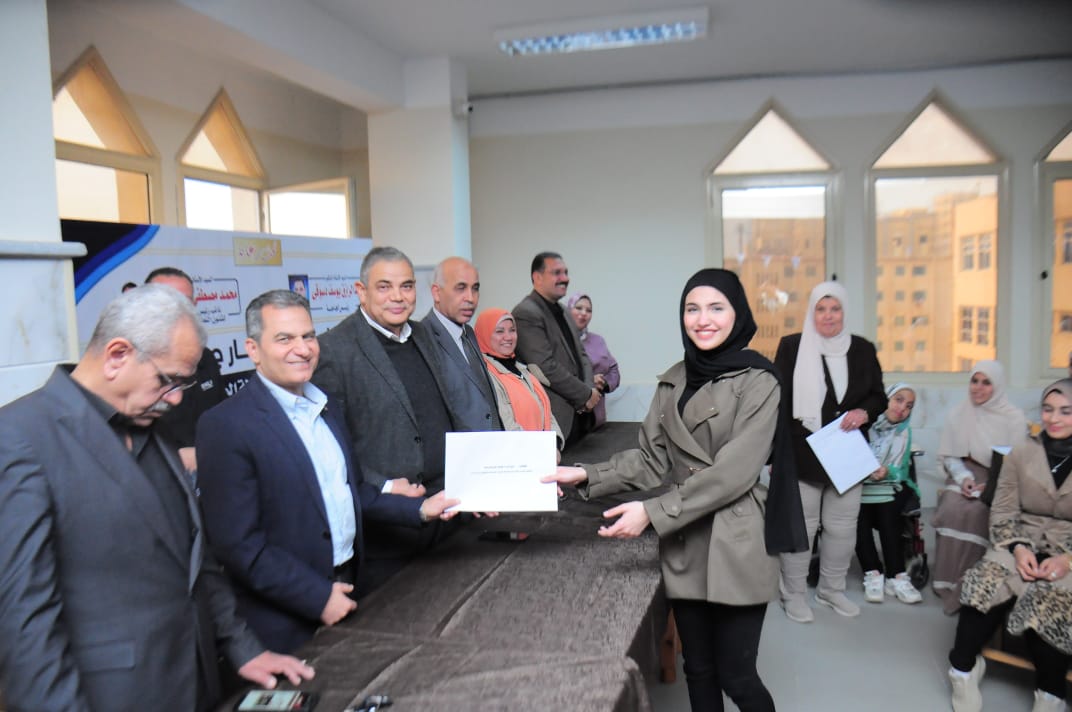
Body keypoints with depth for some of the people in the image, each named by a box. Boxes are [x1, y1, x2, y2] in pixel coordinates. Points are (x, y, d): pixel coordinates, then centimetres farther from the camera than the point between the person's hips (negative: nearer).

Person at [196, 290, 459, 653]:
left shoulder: (323, 407, 8)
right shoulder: (225, 426, -16)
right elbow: (238, 543, -18)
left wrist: (419, 509, 6)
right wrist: (318, 597, -17)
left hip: (345, 588, 7)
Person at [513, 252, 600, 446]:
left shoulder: (562, 312, 17)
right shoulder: (526, 314, -13)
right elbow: (546, 367, -20)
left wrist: (590, 389, -1)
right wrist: (585, 394, -12)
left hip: (579, 414, 9)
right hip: (555, 417, -8)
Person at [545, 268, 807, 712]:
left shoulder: (757, 381, -10)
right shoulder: (673, 381, 8)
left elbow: (734, 471, -18)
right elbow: (652, 458, 7)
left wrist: (652, 511, -22)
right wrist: (587, 476, -7)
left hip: (736, 547, -5)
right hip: (683, 547, 5)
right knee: (698, 671, 16)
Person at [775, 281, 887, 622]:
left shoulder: (862, 349, 5)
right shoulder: (791, 347, -4)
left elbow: (879, 397, 13)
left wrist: (864, 412, -10)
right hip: (802, 454, -3)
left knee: (842, 526, 12)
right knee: (800, 526, 4)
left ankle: (832, 589, 31)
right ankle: (793, 593, 20)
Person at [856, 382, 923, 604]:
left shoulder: (904, 432, 9)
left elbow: (901, 471, 1)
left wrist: (887, 472, -21)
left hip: (889, 486, 2)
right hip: (857, 483, -2)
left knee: (886, 511, -28)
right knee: (859, 511, -31)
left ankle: (896, 576, -26)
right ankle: (873, 573, -26)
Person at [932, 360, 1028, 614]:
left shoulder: (1014, 418, -1)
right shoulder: (958, 415, 7)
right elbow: (949, 455, 7)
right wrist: (964, 477, -12)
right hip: (965, 475, 2)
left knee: (976, 511, -33)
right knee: (953, 508, -30)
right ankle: (951, 583, -22)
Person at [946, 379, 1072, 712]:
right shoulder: (1020, 454, 8)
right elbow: (1002, 513, 6)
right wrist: (1018, 548, -11)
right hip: (1022, 548, 2)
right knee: (987, 584, -24)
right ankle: (963, 667, -6)